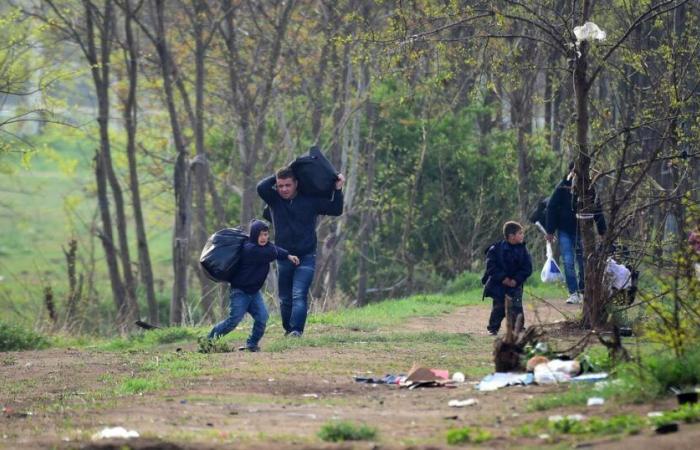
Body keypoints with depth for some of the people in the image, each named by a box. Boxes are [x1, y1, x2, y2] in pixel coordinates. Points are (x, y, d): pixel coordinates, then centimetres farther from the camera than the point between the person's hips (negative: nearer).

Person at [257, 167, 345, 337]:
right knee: (285, 299, 10)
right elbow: (261, 187, -19)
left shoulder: (310, 200, -2)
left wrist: (338, 190, -11)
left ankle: (297, 330, -25)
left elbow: (336, 210, 2)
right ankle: (288, 329, 26)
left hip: (306, 257, -3)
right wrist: (277, 176, -11)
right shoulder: (275, 199, 0)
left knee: (299, 296, -17)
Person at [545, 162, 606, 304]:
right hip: (565, 232, -2)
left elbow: (597, 211, 7)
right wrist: (550, 231, -6)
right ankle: (573, 293, -5)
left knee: (583, 263, 6)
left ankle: (582, 292, 20)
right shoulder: (562, 187, -5)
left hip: (582, 232, 2)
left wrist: (602, 230, 7)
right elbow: (551, 208, -3)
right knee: (568, 262, -8)